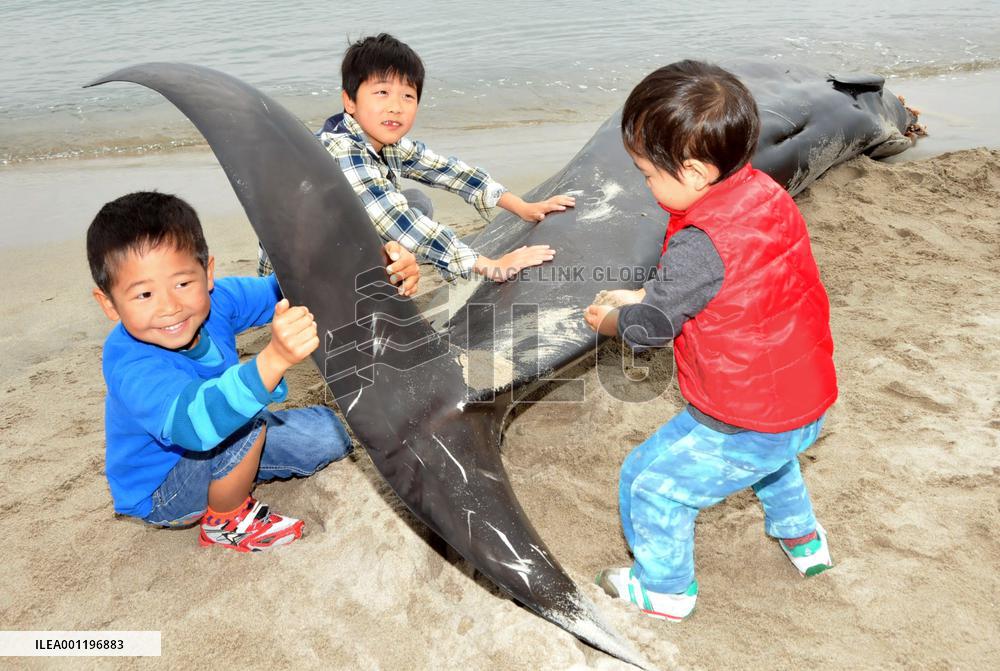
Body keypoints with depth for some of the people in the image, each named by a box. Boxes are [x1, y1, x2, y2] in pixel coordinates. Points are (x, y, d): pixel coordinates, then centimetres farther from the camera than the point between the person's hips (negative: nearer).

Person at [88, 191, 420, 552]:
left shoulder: (215, 299, -22)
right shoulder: (129, 365, -37)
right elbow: (194, 421, -55)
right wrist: (273, 359, -71)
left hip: (219, 440, 6)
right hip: (160, 494, -6)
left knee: (329, 435, -3)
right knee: (249, 420, -33)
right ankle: (226, 521, -6)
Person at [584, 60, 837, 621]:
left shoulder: (701, 246, -31)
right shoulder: (767, 194, -4)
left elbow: (649, 328, -17)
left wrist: (607, 320, 3)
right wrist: (645, 295, 9)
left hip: (744, 425, -9)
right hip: (808, 401, 9)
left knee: (650, 483, 10)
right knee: (771, 458, 41)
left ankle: (665, 589, 32)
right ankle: (803, 539, 60)